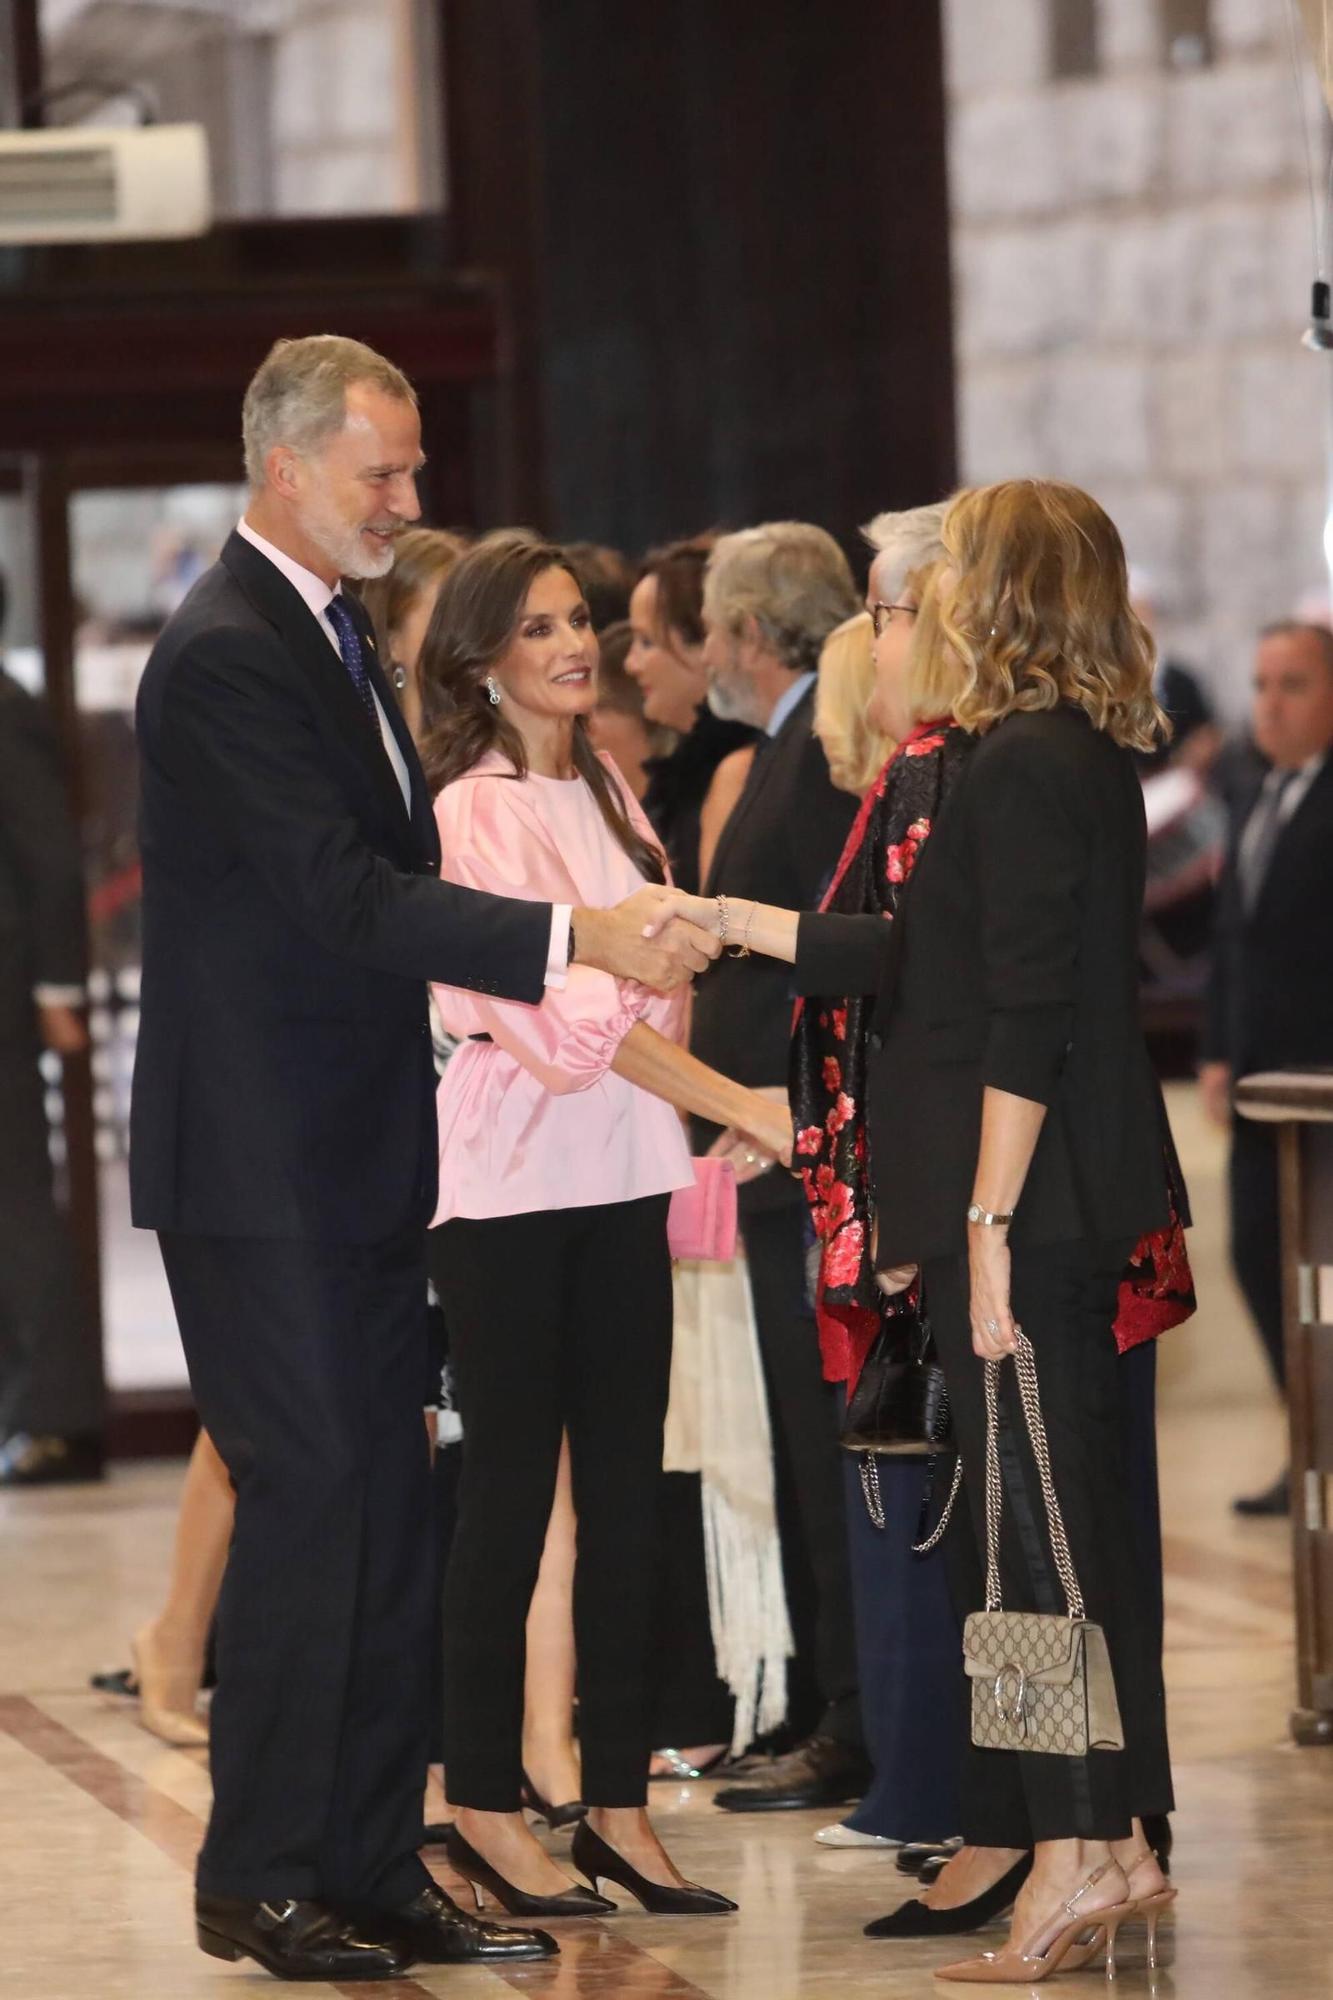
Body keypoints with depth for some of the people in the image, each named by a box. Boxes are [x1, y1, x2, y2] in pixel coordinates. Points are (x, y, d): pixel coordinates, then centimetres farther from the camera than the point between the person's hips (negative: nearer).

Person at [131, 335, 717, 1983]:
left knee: (384, 1514, 9)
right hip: (262, 1166, -10)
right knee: (308, 1495, -7)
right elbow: (346, 895, -24)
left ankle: (372, 1871, 14)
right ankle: (257, 1881, 2)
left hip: (358, 1163, 10)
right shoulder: (226, 656, -16)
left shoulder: (333, 636, 15)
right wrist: (571, 939, -28)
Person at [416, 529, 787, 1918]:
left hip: (619, 1177, 7)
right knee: (510, 1492, -2)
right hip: (507, 1186, -7)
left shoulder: (607, 793, 13)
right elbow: (569, 1010, -18)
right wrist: (742, 1108, -21)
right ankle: (484, 1812, 6)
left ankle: (618, 1807, 10)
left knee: (624, 1495, 6)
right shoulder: (474, 812, -11)